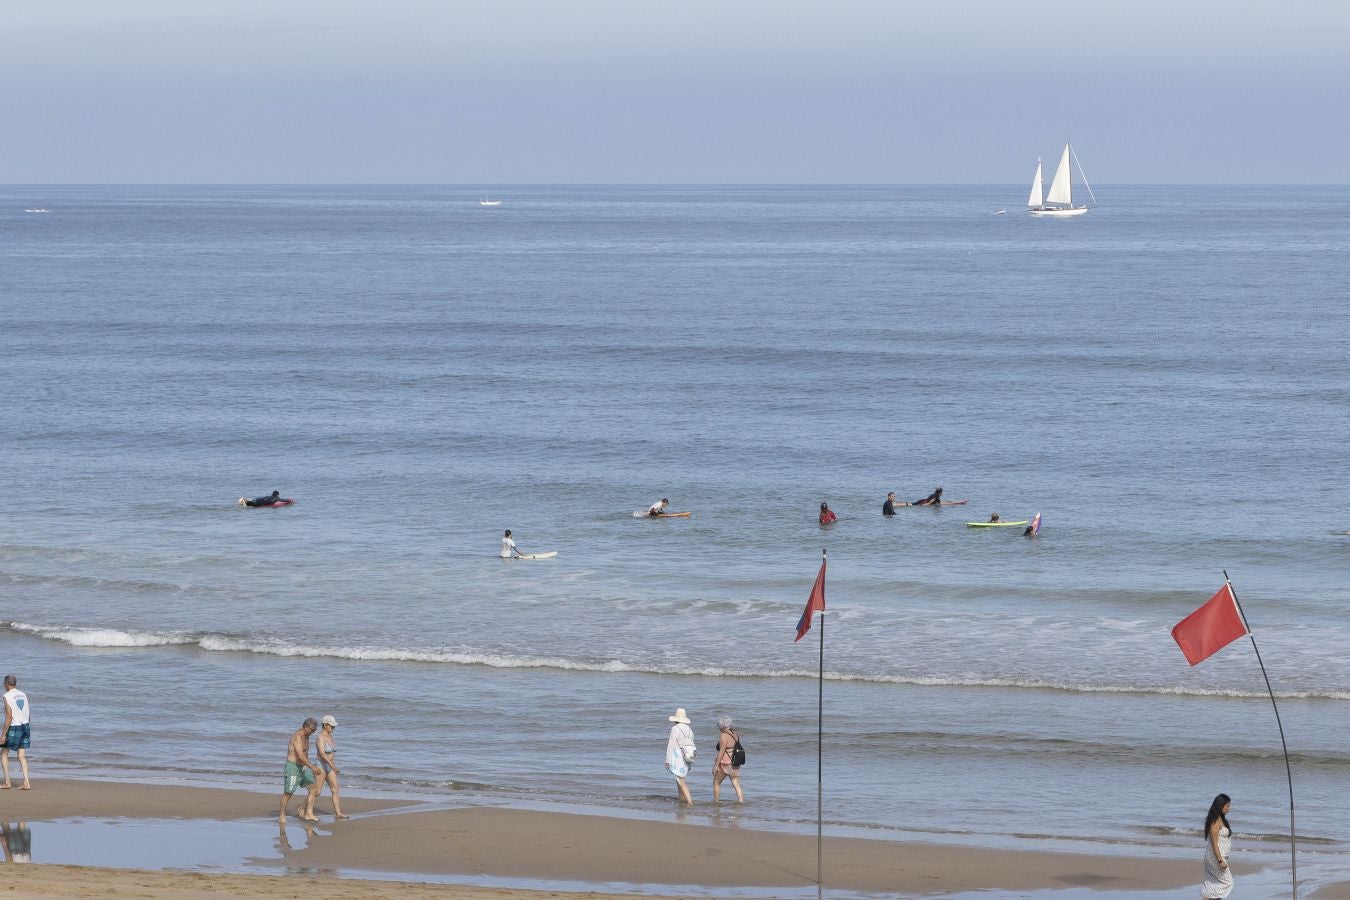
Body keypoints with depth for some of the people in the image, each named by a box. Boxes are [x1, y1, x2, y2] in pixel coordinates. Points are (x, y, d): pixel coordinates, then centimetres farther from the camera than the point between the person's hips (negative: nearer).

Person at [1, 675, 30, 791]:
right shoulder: (23, 695, 9)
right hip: (25, 726, 6)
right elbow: (28, 713, 12)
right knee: (22, 756, 7)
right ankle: (26, 782, -3)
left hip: (14, 728, -6)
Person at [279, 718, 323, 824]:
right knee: (288, 793, -1)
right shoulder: (298, 737, -19)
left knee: (314, 788, 1)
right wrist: (312, 767, -31)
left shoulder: (306, 737, 11)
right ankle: (282, 816, 10)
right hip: (293, 767, -9)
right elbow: (300, 755, -27)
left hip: (303, 767, 9)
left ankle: (308, 813, 0)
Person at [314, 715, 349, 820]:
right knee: (317, 792, -3)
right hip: (321, 766, -8)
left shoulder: (330, 737, 10)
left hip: (329, 766, 8)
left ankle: (338, 814, -5)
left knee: (336, 789, -2)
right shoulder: (320, 738, -17)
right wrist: (332, 766, -36)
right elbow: (322, 753, -28)